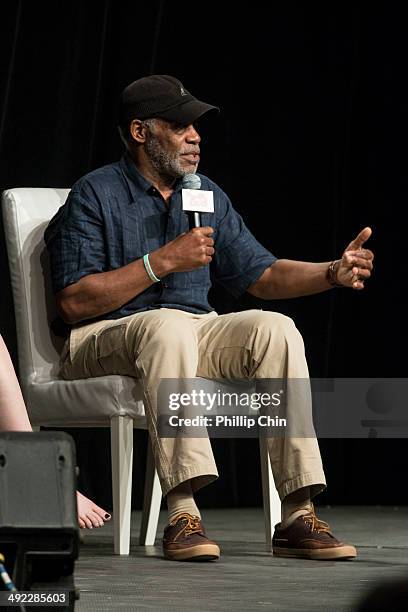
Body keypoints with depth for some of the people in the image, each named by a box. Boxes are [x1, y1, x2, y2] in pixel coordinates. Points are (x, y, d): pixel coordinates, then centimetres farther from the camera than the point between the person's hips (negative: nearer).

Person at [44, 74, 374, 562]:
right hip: (103, 341, -6)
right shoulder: (96, 196, -5)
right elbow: (73, 303, -13)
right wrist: (162, 261, -17)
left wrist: (333, 272, -2)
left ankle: (297, 514, -26)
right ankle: (182, 513, -45)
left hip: (193, 336, 6)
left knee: (275, 328, -20)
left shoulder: (208, 196, 15)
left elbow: (262, 275, 16)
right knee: (168, 324, -37)